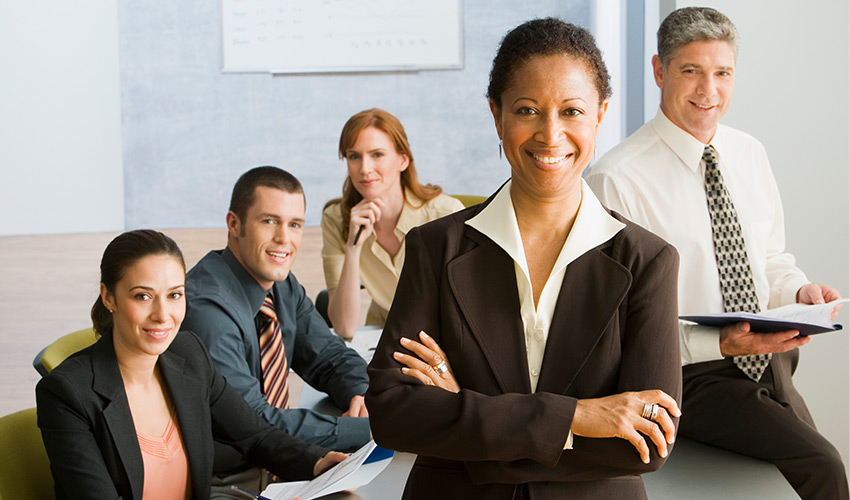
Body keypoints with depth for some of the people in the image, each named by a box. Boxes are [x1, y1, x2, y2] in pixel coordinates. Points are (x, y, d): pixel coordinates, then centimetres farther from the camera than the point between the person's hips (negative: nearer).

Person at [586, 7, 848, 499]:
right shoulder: (617, 180, -13)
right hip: (688, 375, -6)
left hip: (769, 357, 7)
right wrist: (721, 343, -24)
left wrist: (801, 290, -4)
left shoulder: (750, 154, 8)